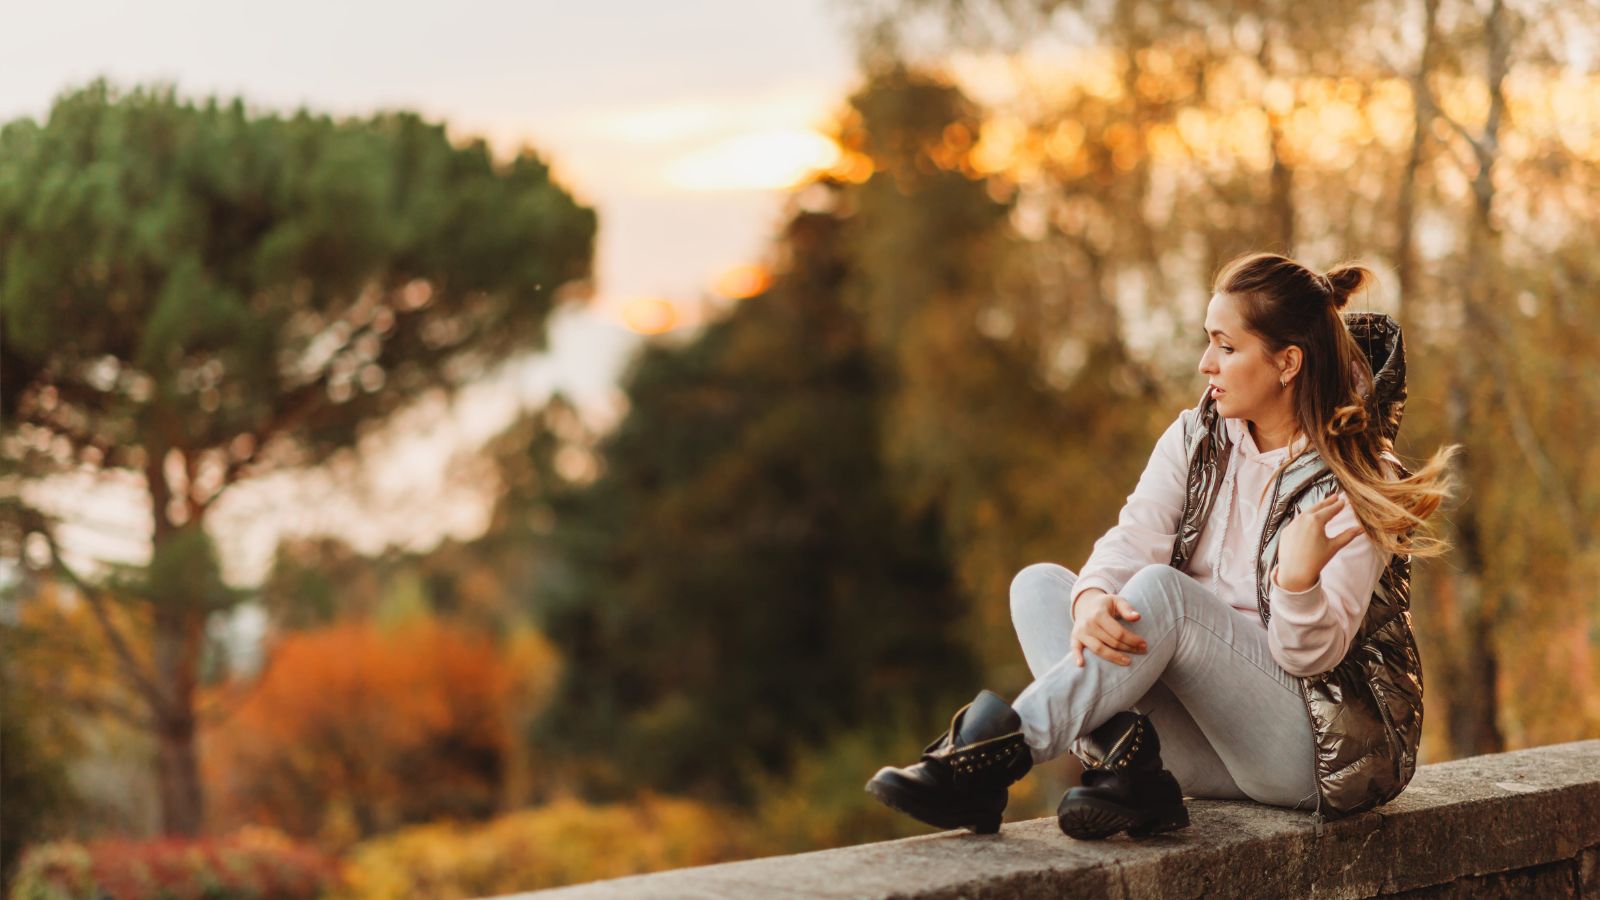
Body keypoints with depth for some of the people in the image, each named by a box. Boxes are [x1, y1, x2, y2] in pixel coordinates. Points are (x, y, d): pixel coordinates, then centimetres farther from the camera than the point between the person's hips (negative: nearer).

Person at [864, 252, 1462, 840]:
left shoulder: (1357, 486, -11)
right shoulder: (1198, 436, 6)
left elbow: (1312, 654, -17)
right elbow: (1132, 541, -9)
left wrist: (1300, 580, -40)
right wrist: (1092, 599, -32)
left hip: (1322, 746, -6)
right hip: (1207, 740, 7)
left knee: (1160, 589, -30)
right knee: (1039, 584, -10)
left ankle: (993, 755, -34)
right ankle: (1124, 761, -34)